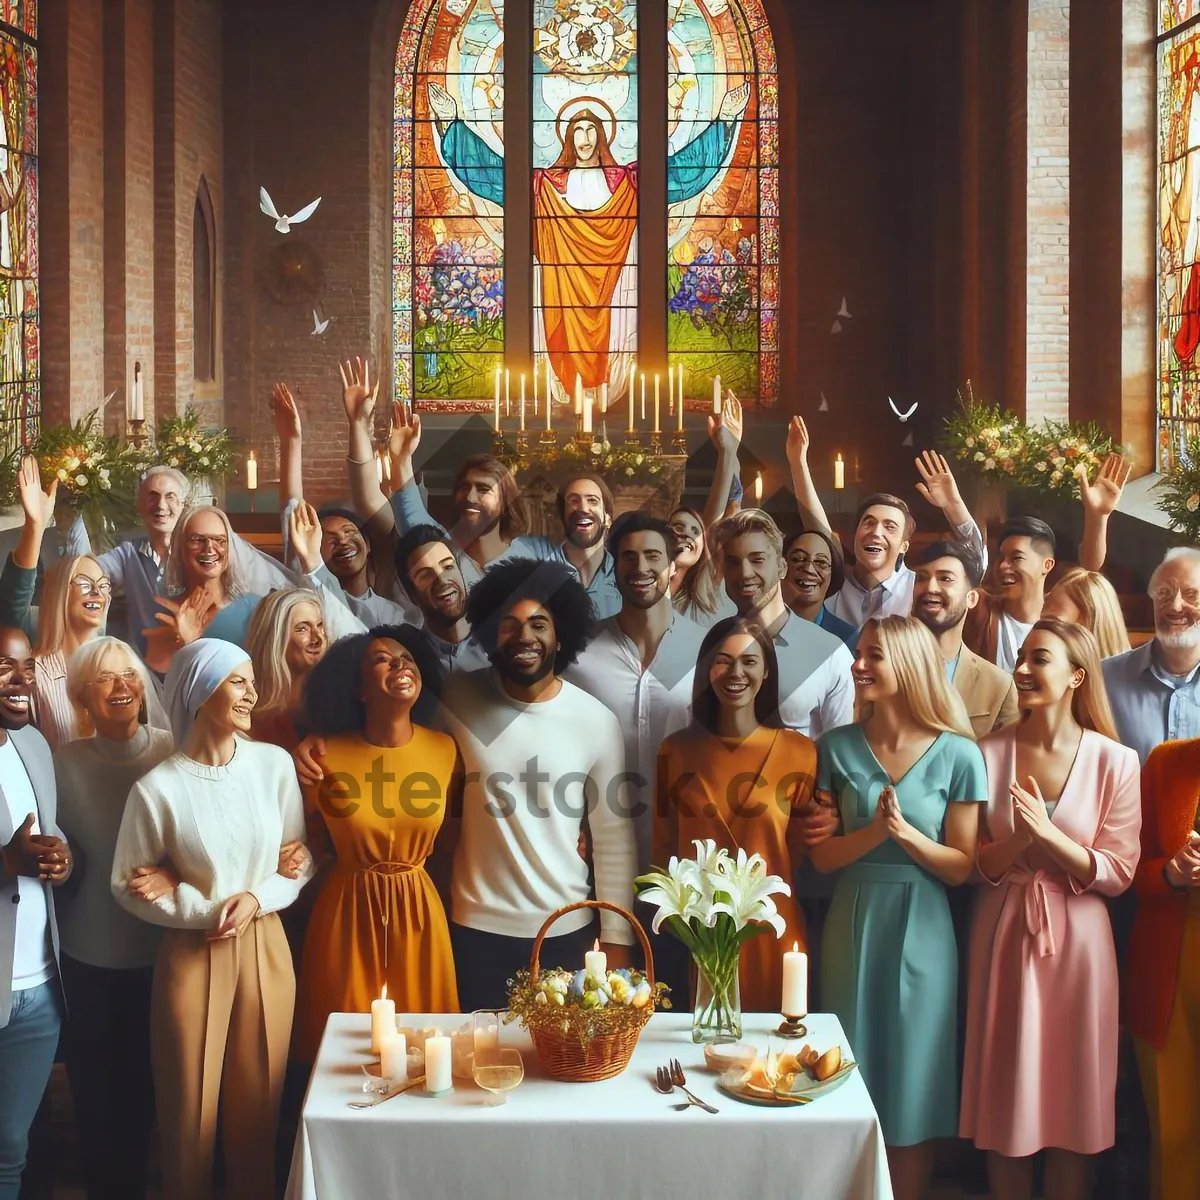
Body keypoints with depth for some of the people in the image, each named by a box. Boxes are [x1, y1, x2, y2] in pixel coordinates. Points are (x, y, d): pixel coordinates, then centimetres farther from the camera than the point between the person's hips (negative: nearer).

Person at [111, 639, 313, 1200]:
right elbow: (128, 886, -5)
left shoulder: (274, 764, -2)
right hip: (192, 956, -3)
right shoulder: (157, 788, -11)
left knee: (258, 1107, 11)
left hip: (266, 948, 3)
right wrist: (205, 910, -13)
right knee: (190, 1110, 8)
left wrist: (258, 898, -12)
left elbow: (302, 859, 5)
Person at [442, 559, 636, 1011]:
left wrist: (616, 938, -2)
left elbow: (614, 840, -2)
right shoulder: (457, 701, -5)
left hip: (566, 928, 0)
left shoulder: (597, 721, -7)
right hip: (476, 925, 0)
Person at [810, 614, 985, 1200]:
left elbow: (961, 867, -4)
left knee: (912, 1093, 6)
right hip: (852, 927, 2)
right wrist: (874, 831, -19)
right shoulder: (836, 749, 0)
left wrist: (907, 833, -20)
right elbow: (821, 856, -2)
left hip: (921, 932, -2)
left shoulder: (959, 756, -6)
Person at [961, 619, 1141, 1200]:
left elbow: (1119, 873, -8)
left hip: (1076, 941, -1)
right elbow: (973, 864, 1)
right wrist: (1015, 841, -19)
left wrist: (1048, 834, -20)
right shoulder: (988, 753, -2)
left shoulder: (1114, 762, -6)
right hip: (1004, 934, 1)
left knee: (1072, 1093, 8)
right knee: (1005, 1092, 8)